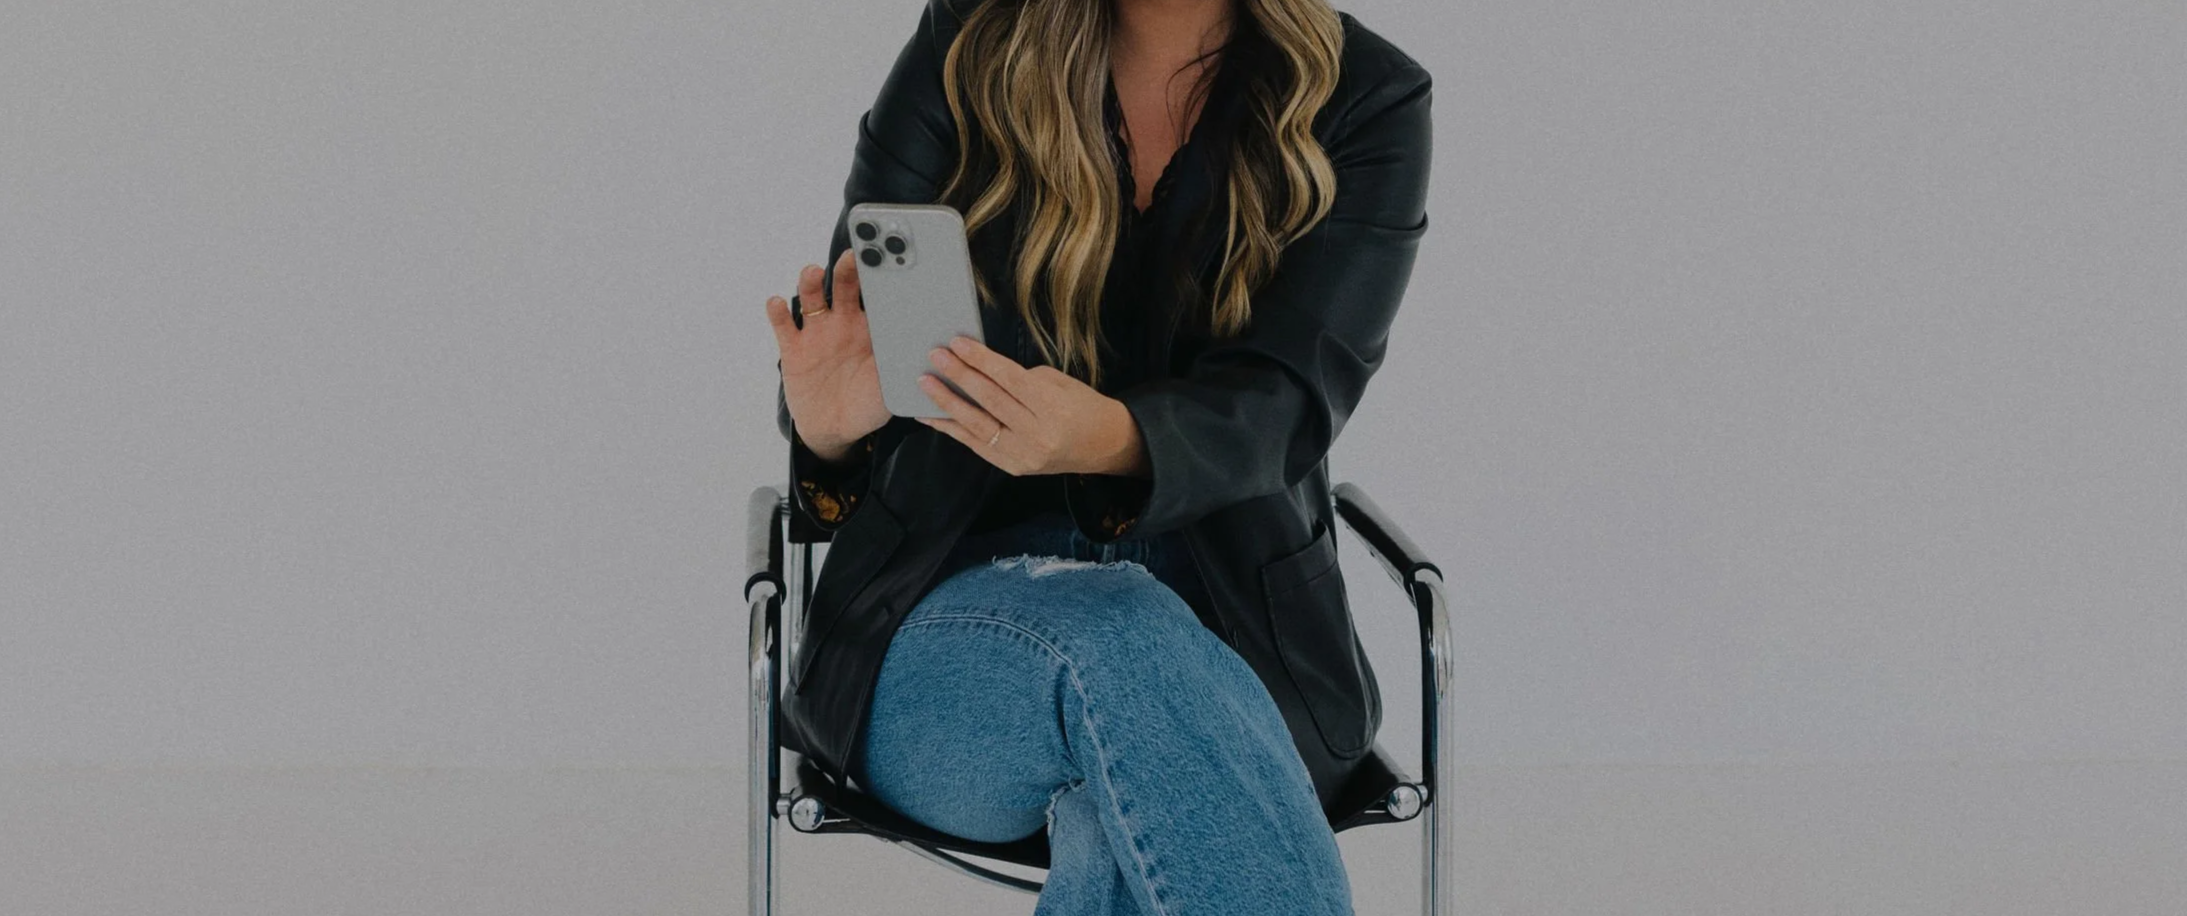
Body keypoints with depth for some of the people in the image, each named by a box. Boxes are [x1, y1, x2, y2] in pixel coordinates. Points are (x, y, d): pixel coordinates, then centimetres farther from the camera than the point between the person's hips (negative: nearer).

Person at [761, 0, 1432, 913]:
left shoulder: (1368, 105, -1)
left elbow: (1282, 408, -14)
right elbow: (850, 342, 0)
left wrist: (1108, 439, -37)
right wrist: (829, 423, -27)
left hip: (1226, 637, 0)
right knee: (1121, 639, -37)